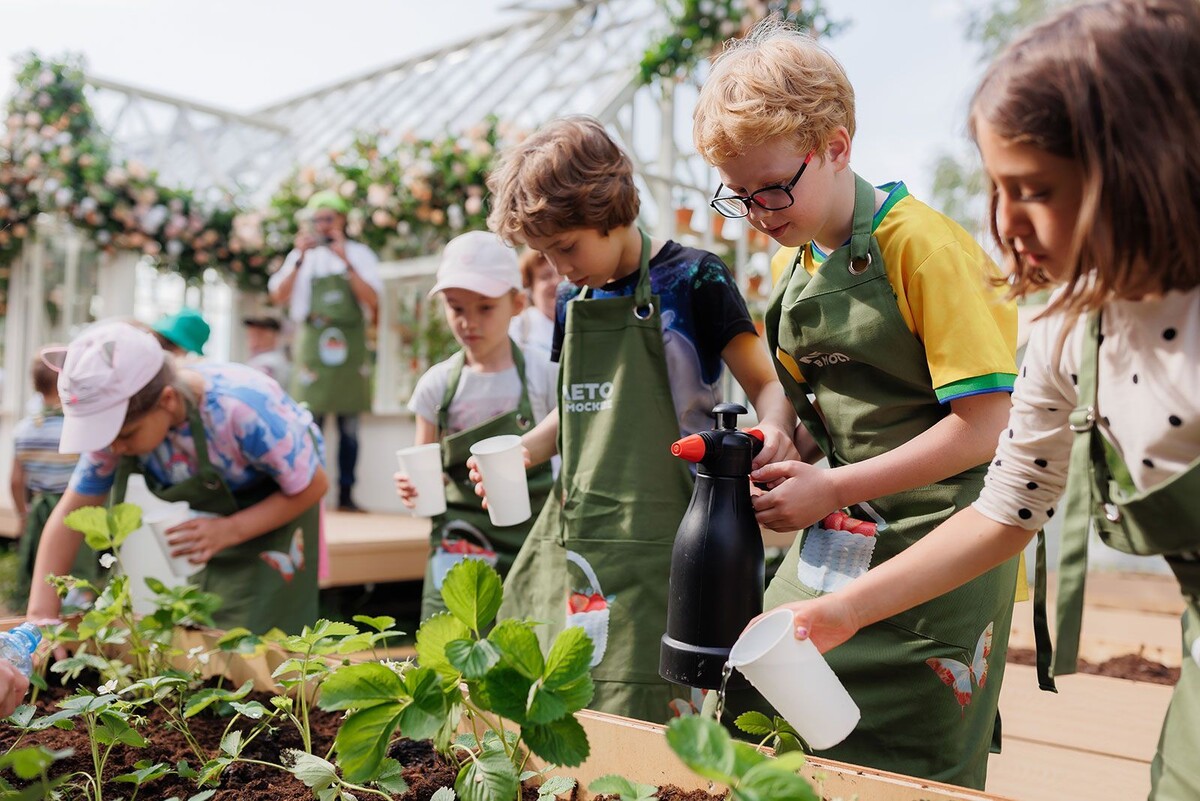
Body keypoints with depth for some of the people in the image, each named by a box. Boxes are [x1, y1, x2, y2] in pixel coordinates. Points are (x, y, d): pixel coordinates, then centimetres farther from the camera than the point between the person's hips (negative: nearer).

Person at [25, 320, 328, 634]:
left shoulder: (242, 411, -38)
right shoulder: (116, 421, -22)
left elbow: (312, 486, -25)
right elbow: (70, 514, -14)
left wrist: (230, 530, -35)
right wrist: (41, 616, -21)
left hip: (276, 512, -5)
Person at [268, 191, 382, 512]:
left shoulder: (359, 254, 9)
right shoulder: (302, 255, 12)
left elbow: (372, 300, -4)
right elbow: (278, 296, 0)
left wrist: (346, 261, -11)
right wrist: (300, 259, -9)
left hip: (350, 345, 0)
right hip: (312, 343, 0)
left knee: (349, 425, 3)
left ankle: (346, 495, 8)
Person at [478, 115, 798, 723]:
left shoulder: (691, 279, -5)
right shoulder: (572, 301, 14)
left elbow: (765, 383, -4)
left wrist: (774, 428, -26)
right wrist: (521, 452, 7)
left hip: (655, 536, -6)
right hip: (573, 532, 7)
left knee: (631, 718, -9)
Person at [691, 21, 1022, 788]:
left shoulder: (921, 245, -14)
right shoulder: (800, 269, 8)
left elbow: (987, 424, -18)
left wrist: (833, 488, -17)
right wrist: (766, 459, -3)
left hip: (937, 552, -6)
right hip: (833, 539, 7)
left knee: (903, 768, 3)